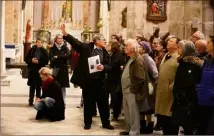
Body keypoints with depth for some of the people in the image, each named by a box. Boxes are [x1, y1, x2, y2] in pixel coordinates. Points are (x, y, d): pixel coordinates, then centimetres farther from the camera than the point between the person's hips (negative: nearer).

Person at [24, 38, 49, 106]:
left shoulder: (44, 51, 0)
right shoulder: (31, 50, 2)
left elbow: (46, 61, -3)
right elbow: (26, 59, 6)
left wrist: (38, 62, -15)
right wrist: (31, 60, -13)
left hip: (40, 71, -1)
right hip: (32, 70, 1)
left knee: (38, 86, 3)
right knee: (32, 86, 4)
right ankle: (31, 100, 11)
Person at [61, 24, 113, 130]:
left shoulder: (105, 52, 7)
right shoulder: (86, 47, -2)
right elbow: (75, 42, -11)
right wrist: (65, 34, -25)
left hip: (99, 80, 3)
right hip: (87, 80, -2)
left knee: (103, 102, 8)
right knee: (88, 102, 8)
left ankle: (106, 123, 20)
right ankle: (87, 122, 23)